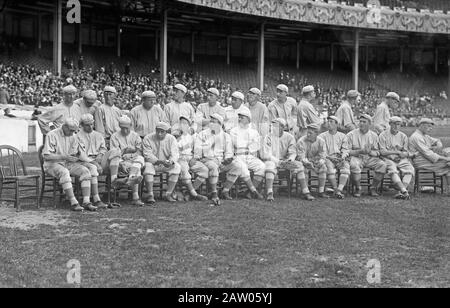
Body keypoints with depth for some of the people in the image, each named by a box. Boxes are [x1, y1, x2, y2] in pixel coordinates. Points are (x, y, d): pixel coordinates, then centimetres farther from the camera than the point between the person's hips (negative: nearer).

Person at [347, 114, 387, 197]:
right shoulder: (351, 135, 2)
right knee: (354, 165, -37)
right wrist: (359, 151, -17)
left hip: (370, 158, 3)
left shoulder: (374, 135, 10)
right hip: (356, 157, -3)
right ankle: (358, 189, -17)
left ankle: (373, 188, -10)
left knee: (382, 165, -24)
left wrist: (369, 152, -13)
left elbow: (377, 152, 9)